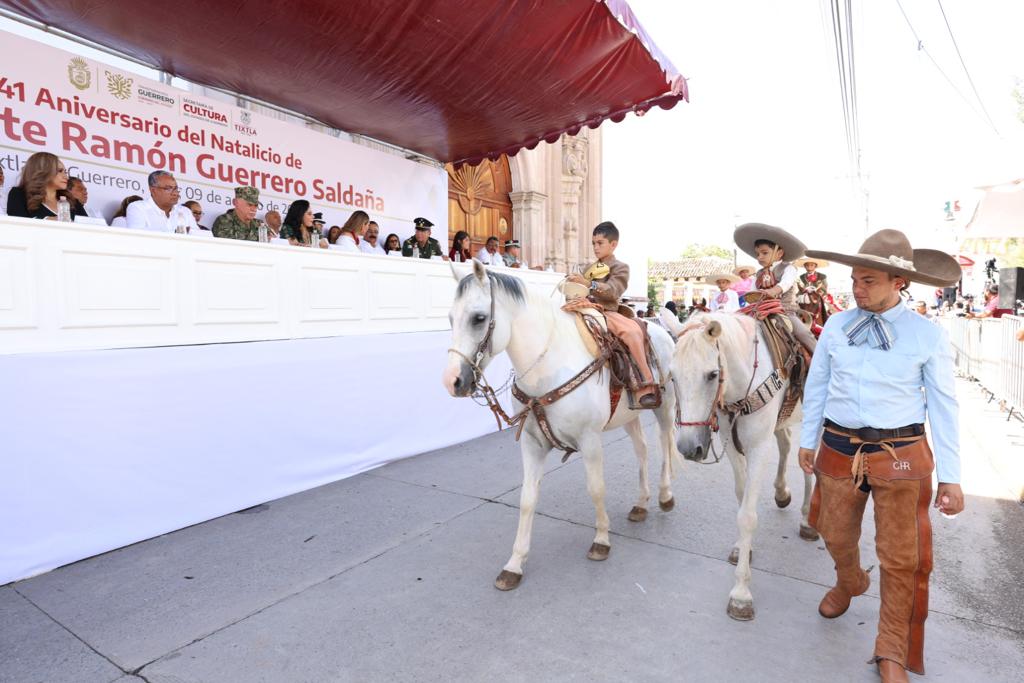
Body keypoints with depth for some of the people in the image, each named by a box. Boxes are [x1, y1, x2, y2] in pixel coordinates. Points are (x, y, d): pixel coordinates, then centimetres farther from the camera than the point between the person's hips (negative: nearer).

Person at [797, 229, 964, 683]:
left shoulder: (929, 336, -8)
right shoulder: (836, 326, -2)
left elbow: (943, 407, -4)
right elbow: (816, 386, 5)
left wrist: (951, 476, -4)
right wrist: (808, 441, 11)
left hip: (900, 457, -2)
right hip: (838, 450, 2)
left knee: (900, 559, 9)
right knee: (837, 537, 20)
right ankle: (849, 583, 55)